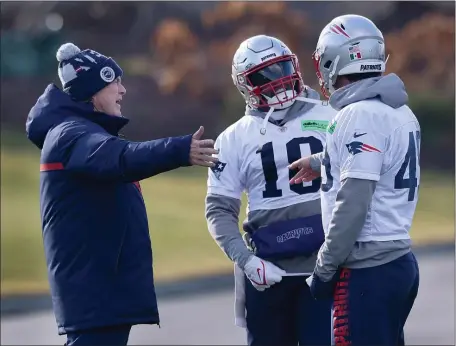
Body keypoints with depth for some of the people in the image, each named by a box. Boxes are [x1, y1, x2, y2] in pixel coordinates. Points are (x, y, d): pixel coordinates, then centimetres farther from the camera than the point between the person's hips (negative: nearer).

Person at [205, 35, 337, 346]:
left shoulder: (329, 121, 3)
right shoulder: (235, 138, 5)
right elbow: (220, 210, 3)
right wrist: (245, 260, -11)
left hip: (324, 265, -1)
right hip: (268, 269, 1)